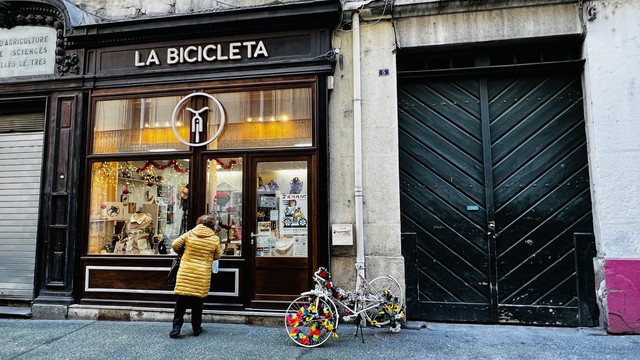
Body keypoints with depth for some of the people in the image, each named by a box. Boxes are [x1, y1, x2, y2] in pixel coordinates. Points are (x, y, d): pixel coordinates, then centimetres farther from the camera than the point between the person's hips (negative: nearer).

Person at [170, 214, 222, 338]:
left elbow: (175, 245, 1)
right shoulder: (215, 239, -2)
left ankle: (176, 327, 8)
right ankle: (196, 328, 20)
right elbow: (217, 256, 8)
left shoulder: (189, 234, -1)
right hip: (202, 275, 0)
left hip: (186, 273, 0)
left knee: (181, 300, 9)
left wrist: (183, 253, 20)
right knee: (197, 302, 10)